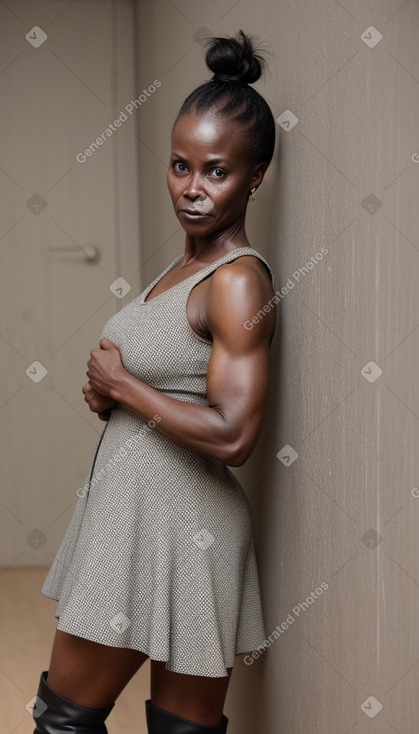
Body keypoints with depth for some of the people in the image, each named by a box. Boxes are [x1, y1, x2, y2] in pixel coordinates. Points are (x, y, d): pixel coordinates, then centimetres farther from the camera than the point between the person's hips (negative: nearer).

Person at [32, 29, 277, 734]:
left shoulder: (239, 281, -17)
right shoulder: (185, 265, 11)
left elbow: (231, 433, -26)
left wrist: (119, 382, -13)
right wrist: (108, 392, 2)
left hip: (178, 525, -9)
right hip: (127, 512, 9)